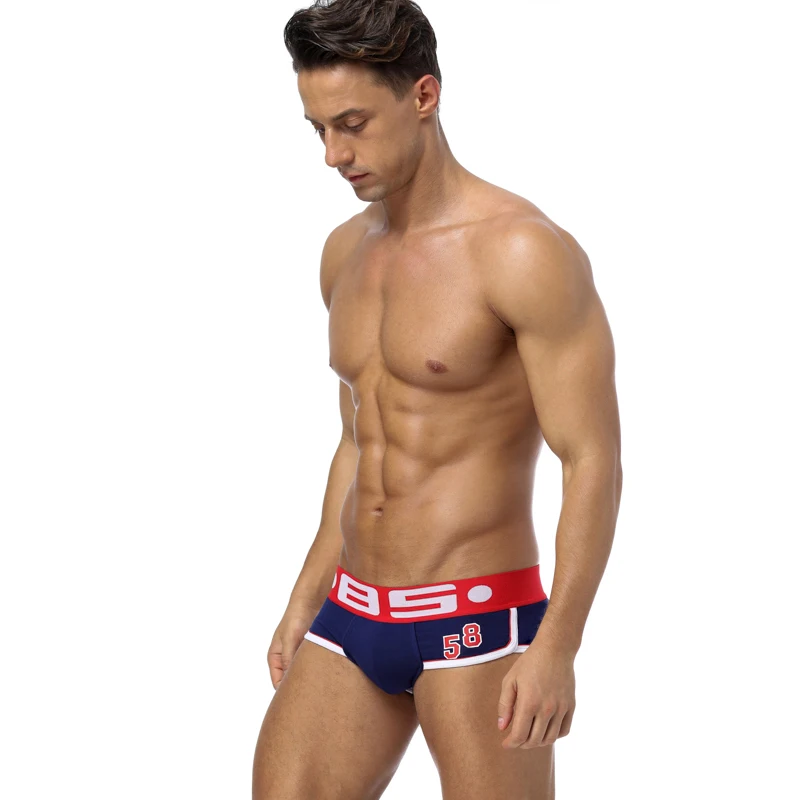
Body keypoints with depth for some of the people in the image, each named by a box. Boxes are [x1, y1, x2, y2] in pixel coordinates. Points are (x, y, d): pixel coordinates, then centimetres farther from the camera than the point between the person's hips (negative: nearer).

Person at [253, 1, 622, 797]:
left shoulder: (525, 250, -15)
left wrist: (557, 646, -23)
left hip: (477, 629, -7)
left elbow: (595, 463, -17)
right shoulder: (347, 253, 10)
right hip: (354, 620, 7)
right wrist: (305, 601, 18)